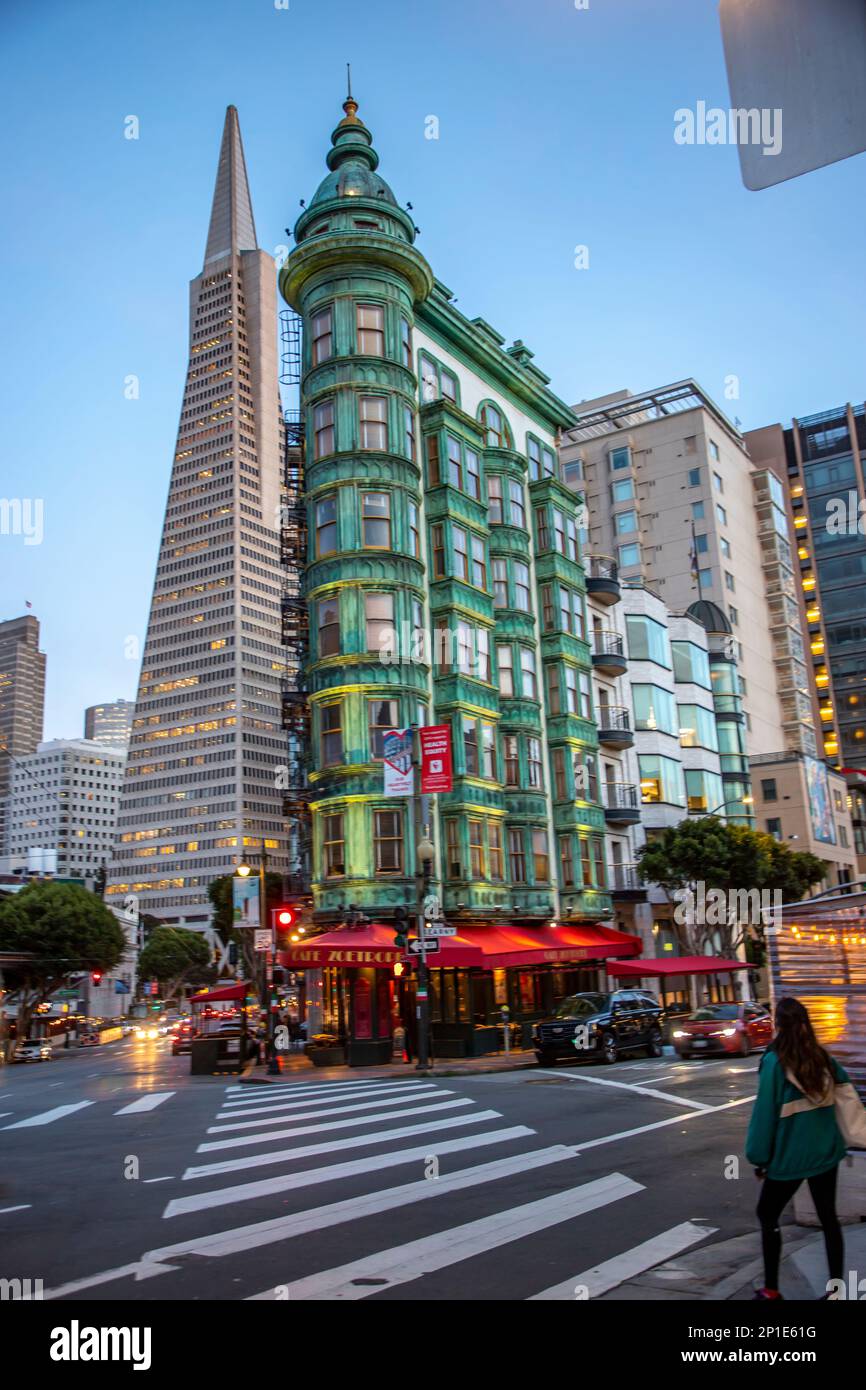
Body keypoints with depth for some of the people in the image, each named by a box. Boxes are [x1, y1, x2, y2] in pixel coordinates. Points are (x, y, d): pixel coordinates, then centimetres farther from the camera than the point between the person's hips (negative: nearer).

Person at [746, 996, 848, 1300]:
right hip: (825, 1151, 5)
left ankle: (771, 1289, 17)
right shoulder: (822, 1058, -1)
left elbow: (765, 1112, -14)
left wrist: (759, 1156, -5)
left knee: (768, 1216, 12)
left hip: (790, 1155, -5)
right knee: (828, 1217, 16)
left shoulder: (774, 1062, -16)